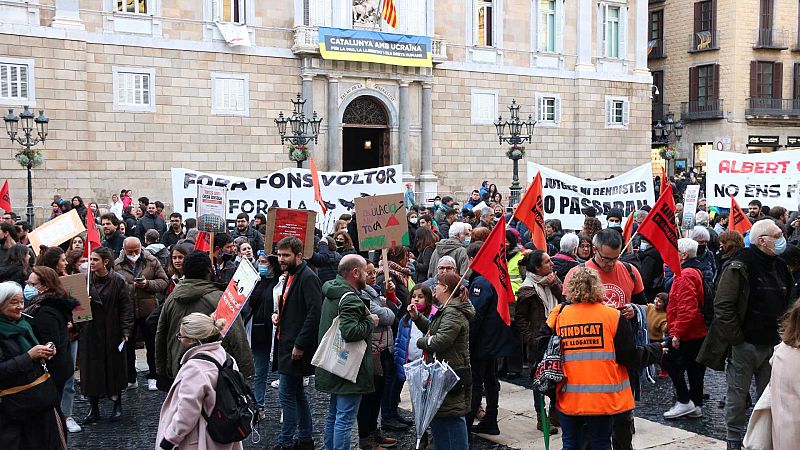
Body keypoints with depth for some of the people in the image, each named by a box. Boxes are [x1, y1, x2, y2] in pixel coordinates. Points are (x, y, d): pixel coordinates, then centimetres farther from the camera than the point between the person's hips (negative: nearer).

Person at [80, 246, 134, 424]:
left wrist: (126, 331, -12)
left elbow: (126, 306, -7)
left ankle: (117, 405, 24)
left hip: (112, 332, -2)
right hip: (90, 332, 3)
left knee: (114, 367, 8)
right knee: (91, 369, 6)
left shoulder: (118, 280, -8)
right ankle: (93, 408, 19)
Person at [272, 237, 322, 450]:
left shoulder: (308, 277, -15)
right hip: (287, 344, 10)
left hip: (296, 347, -10)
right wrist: (279, 316, 8)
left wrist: (300, 345, -23)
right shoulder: (291, 276, 15)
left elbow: (314, 313, -23)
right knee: (297, 393, 16)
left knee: (287, 394, -5)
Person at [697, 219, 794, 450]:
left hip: (771, 344, 7)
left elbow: (786, 305, 21)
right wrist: (737, 339, -17)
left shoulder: (780, 267, 10)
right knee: (738, 395, 5)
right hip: (745, 344, -7)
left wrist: (781, 334, 12)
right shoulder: (740, 267, -14)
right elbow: (723, 306, -18)